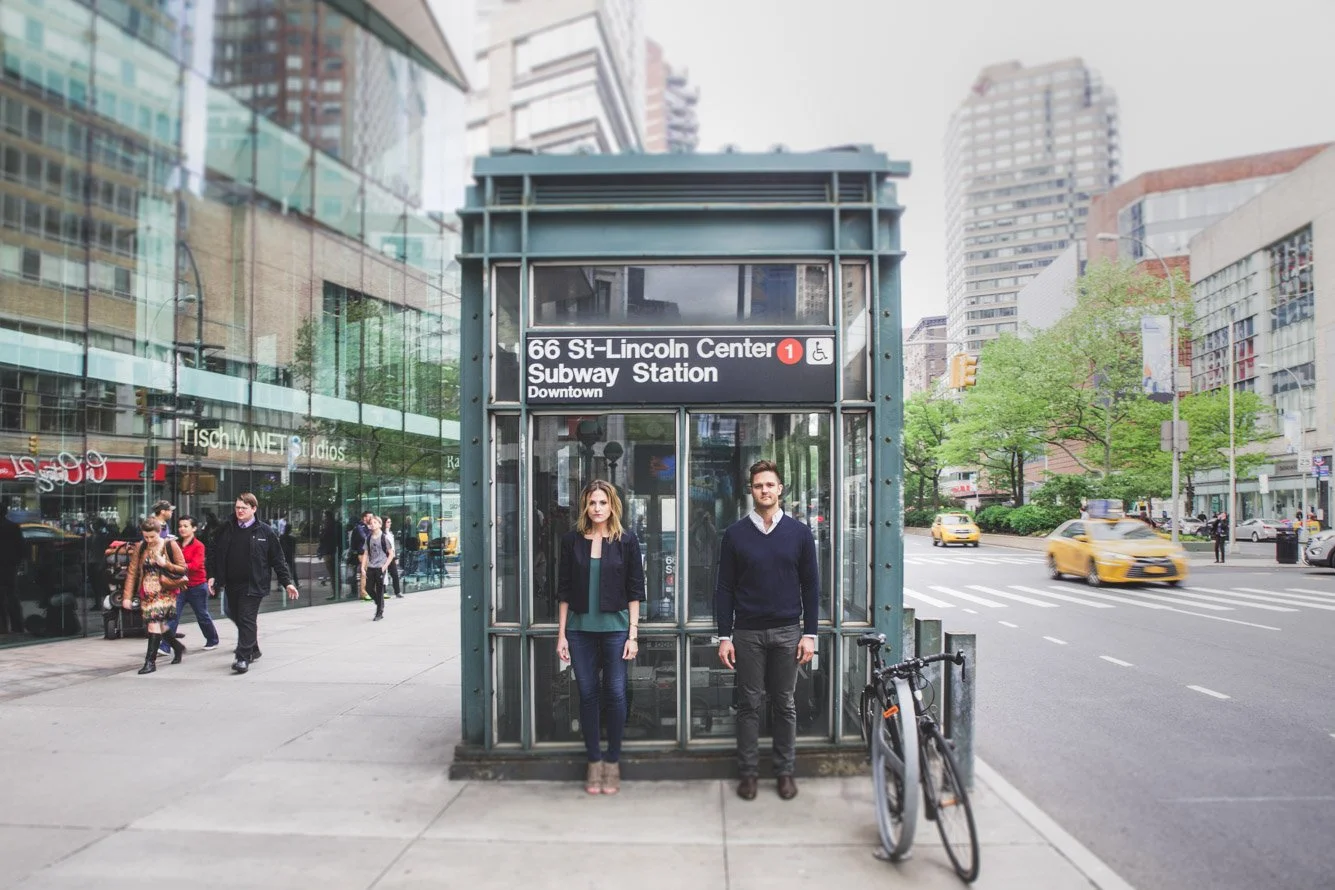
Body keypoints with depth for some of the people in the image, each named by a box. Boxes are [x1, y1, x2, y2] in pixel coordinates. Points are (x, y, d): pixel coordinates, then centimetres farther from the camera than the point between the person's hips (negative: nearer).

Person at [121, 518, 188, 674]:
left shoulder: (170, 545, -5)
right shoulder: (140, 548, 5)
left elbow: (183, 569, -2)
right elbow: (132, 572, 4)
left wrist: (165, 564, -19)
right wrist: (127, 596, -2)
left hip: (164, 591, -5)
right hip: (147, 592, 5)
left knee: (154, 622, -15)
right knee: (154, 624, 10)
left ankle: (150, 661, -10)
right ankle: (177, 647, 34)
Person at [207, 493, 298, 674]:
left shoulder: (264, 532, -3)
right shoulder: (226, 529, 7)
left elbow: (278, 560, -1)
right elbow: (214, 553, 13)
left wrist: (287, 582, -4)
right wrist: (212, 576, 3)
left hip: (253, 585, -5)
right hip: (231, 584, 5)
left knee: (247, 620, -9)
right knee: (236, 617, 14)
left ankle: (243, 658, -6)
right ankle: (253, 650, 33)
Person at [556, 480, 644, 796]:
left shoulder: (626, 540, 0)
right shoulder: (572, 539, 3)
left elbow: (635, 590, 1)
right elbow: (564, 590, 6)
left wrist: (633, 634, -4)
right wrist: (561, 633, 3)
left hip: (615, 628, -1)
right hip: (580, 629, 1)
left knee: (615, 693, 1)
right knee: (588, 694, 6)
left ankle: (613, 761, 15)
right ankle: (593, 761, 18)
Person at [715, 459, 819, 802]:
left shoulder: (799, 533, 3)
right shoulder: (735, 534, 1)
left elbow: (811, 586, 5)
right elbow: (724, 588, 2)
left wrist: (809, 634, -1)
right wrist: (724, 637, -3)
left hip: (787, 632, 1)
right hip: (747, 633, 0)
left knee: (785, 706, 9)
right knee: (749, 705, 6)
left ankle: (785, 771, 20)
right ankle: (748, 771, 16)